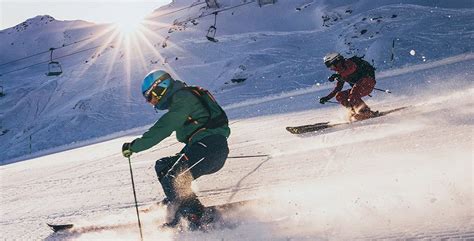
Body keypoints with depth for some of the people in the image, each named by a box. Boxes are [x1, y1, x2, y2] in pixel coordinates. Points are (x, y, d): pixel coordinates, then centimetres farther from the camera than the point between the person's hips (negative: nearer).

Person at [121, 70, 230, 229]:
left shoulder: (182, 98, -8)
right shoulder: (181, 98, 23)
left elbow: (163, 129, -17)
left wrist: (134, 146, -14)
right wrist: (184, 154, 40)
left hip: (209, 147, -10)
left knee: (173, 180, -17)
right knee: (162, 166, 12)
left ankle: (202, 220, -17)